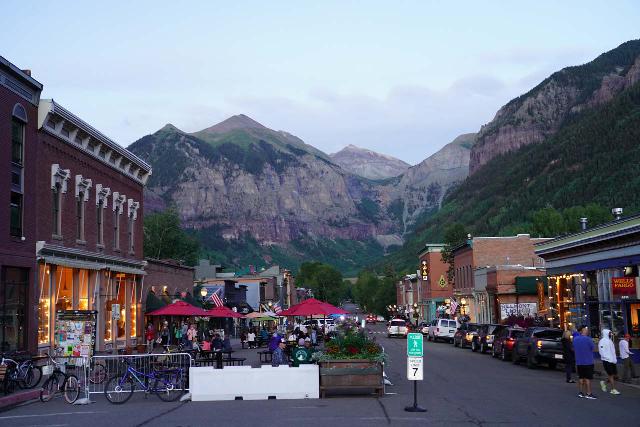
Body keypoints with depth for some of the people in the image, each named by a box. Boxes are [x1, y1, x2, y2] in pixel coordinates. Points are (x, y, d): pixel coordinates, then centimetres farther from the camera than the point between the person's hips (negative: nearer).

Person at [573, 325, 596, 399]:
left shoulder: (575, 339, 2)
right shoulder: (588, 339, -17)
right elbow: (593, 348, -7)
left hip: (579, 362, 6)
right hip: (588, 362, -6)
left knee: (581, 377, 13)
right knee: (588, 378, -1)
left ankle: (581, 393, 16)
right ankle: (588, 394, 0)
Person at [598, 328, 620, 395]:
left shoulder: (610, 341, 18)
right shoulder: (602, 341, -10)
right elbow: (602, 352, -17)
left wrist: (615, 359, 13)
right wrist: (608, 358, -22)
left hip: (612, 361, 8)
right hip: (607, 361, -8)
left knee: (614, 374, 8)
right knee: (611, 375, -4)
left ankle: (604, 383, 25)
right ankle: (613, 389, 2)